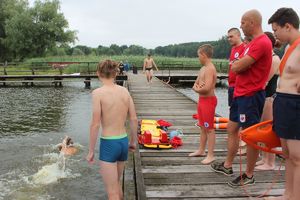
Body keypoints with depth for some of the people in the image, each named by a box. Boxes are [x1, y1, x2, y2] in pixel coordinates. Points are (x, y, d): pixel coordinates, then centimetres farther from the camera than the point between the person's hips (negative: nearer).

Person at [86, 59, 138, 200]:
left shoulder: (98, 93, -13)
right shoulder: (124, 91, 2)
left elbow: (95, 124, -15)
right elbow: (134, 119, 5)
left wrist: (91, 151, -5)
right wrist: (133, 141, 18)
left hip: (108, 144, -6)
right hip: (123, 142, 6)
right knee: (116, 183, 27)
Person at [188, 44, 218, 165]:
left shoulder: (210, 69, -19)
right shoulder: (203, 68, 12)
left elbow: (207, 88, -28)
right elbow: (195, 85, 14)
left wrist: (197, 89, -9)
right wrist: (197, 87, -9)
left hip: (208, 100, -10)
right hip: (202, 99, 10)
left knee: (209, 129, -4)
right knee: (202, 127, 18)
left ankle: (210, 155, 3)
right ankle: (201, 150, 30)